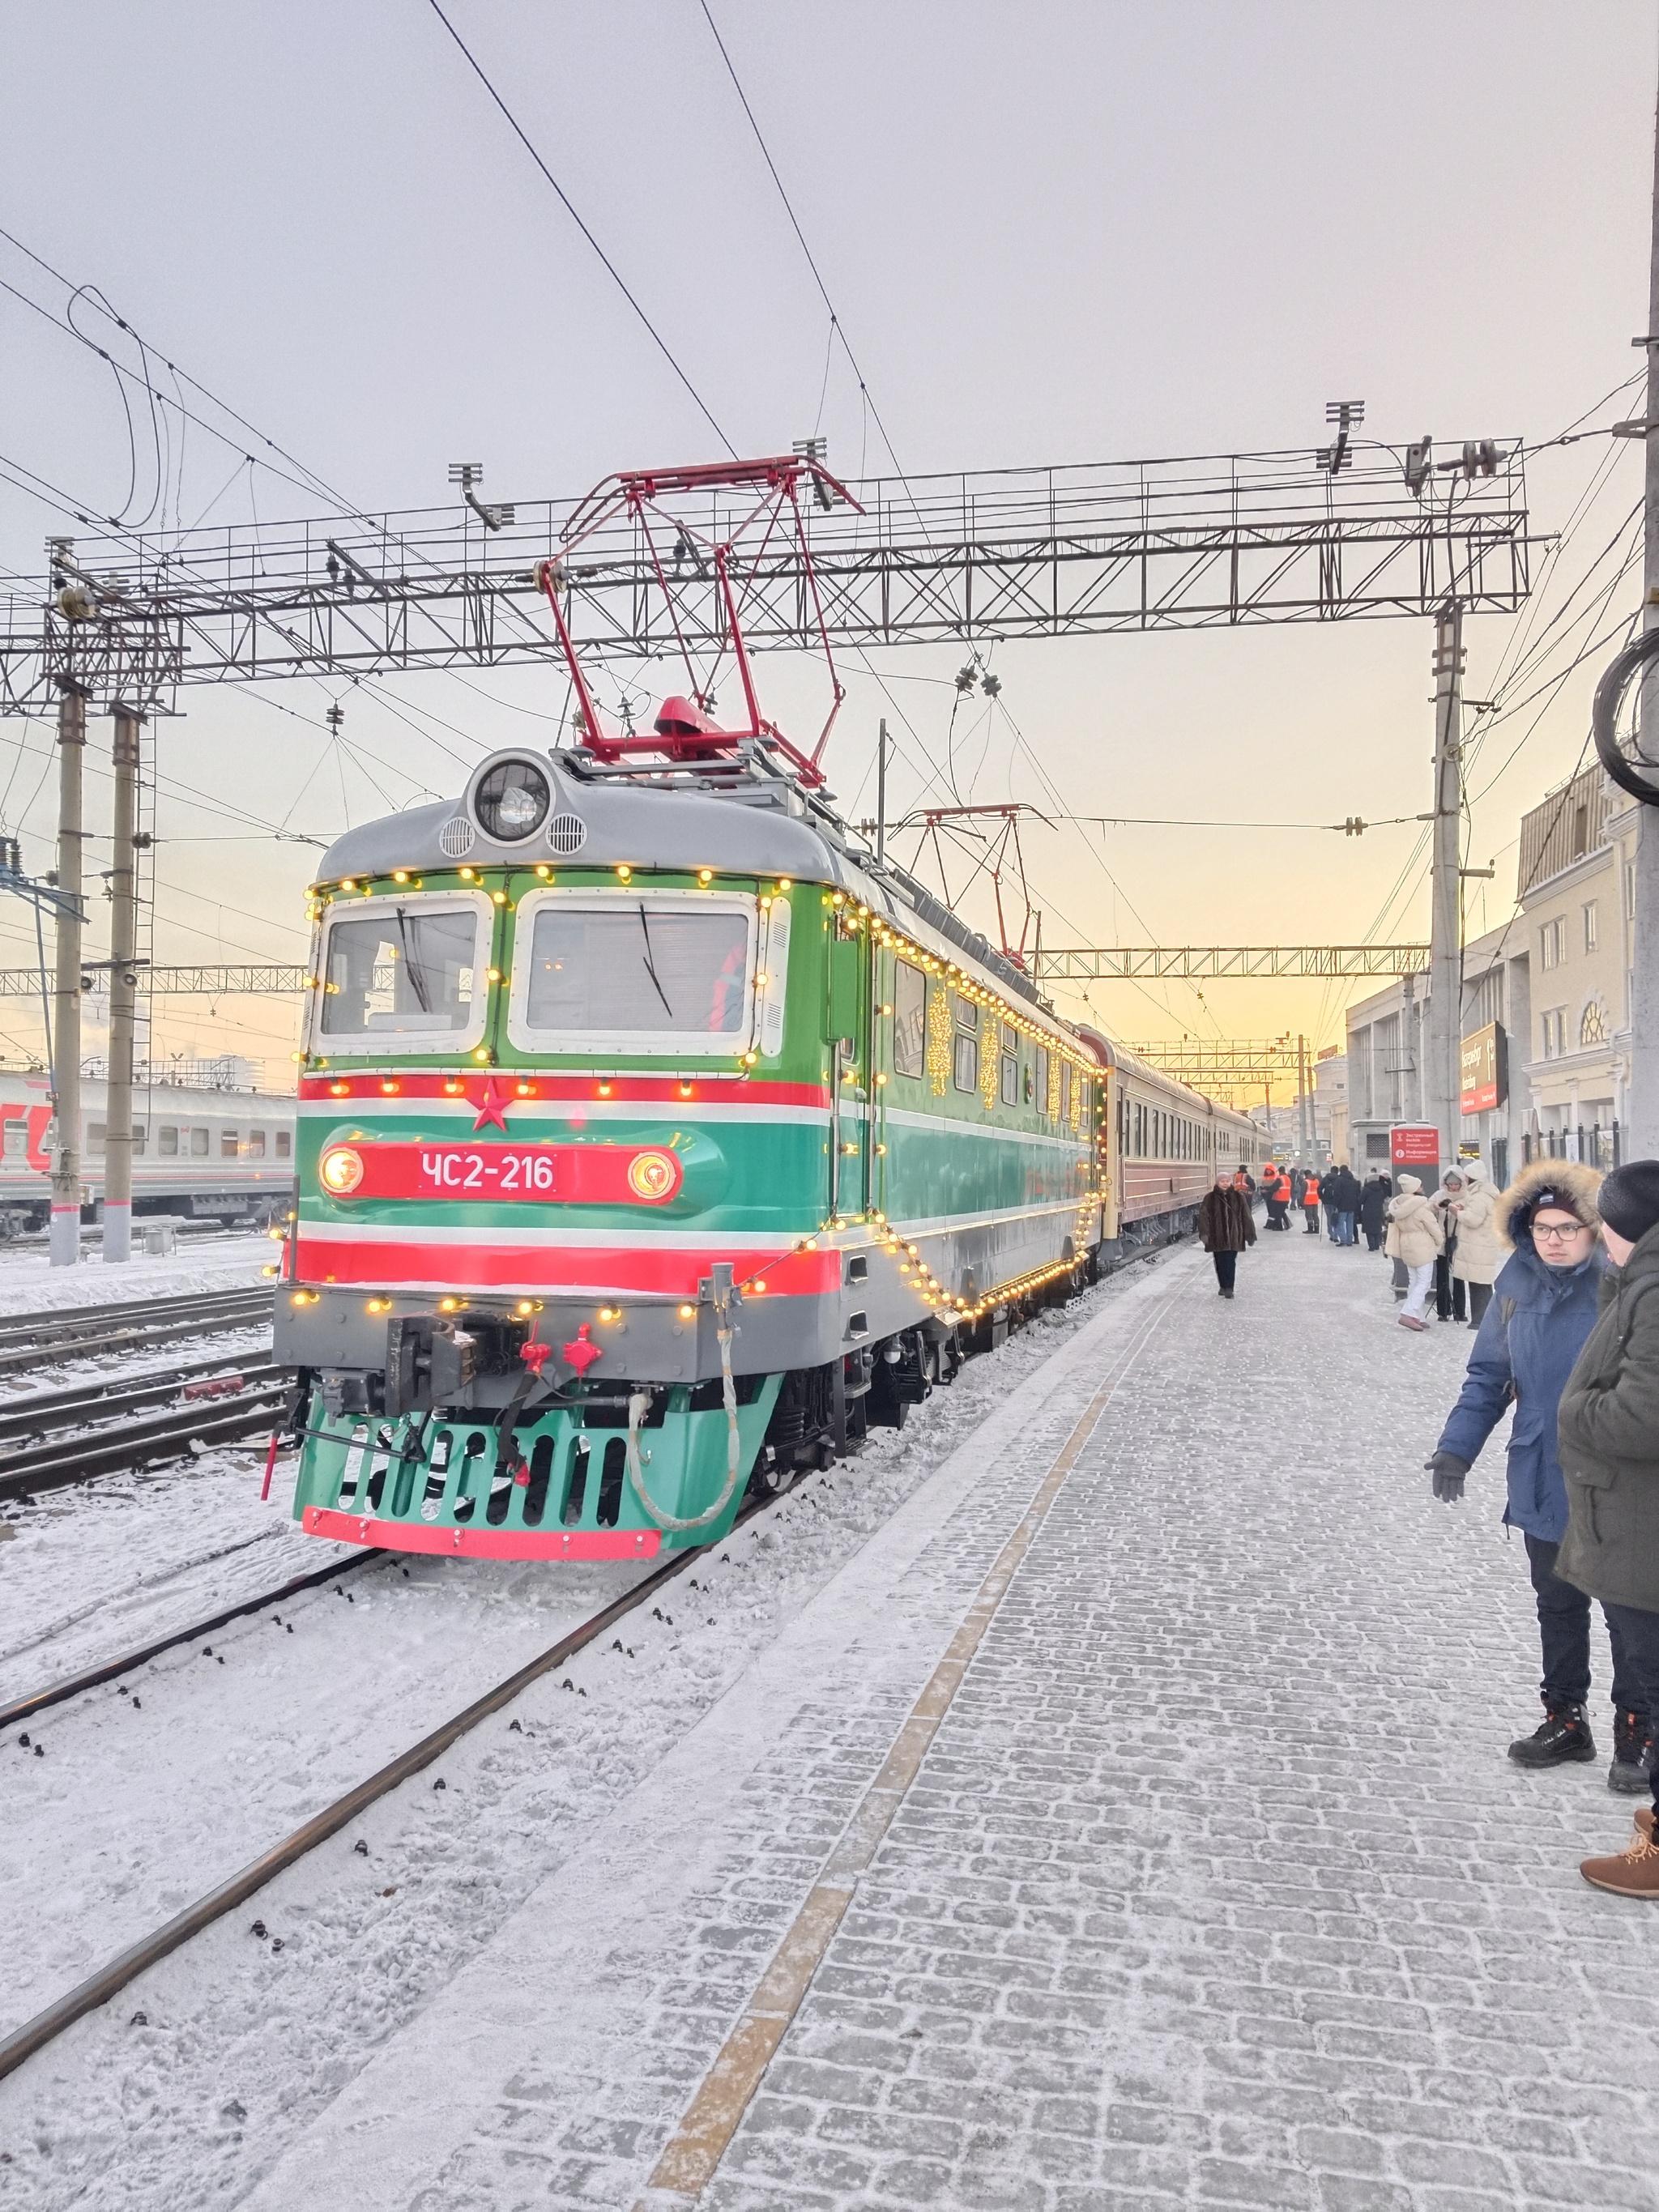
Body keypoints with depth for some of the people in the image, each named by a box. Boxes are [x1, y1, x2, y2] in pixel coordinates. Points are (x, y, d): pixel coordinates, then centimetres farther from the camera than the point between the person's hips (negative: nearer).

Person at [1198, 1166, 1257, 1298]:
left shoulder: (1239, 1197, 2)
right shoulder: (1210, 1198, -2)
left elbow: (1246, 1216, 3)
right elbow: (1204, 1216, -9)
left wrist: (1250, 1235, 1)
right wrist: (1204, 1233, -21)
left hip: (1233, 1236, 0)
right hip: (1217, 1236, 0)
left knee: (1230, 1262, -2)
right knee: (1220, 1262, 8)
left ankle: (1229, 1288, 4)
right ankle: (1222, 1286, 23)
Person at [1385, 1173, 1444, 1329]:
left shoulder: (1399, 1207, 6)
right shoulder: (1421, 1207, -17)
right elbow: (1434, 1228, -9)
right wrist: (1440, 1241, 7)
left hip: (1407, 1248, 8)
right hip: (1422, 1248, -8)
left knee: (1413, 1282, 12)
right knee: (1423, 1283, -5)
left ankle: (1417, 1317, 13)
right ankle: (1408, 1314, -15)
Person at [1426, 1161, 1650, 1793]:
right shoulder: (1517, 1282, -1)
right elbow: (1488, 1374, 5)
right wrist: (1456, 1446, -2)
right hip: (1542, 1481, 5)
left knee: (1629, 1610, 10)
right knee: (1557, 1604, 19)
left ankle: (1635, 1732, 26)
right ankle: (1566, 1718, 35)